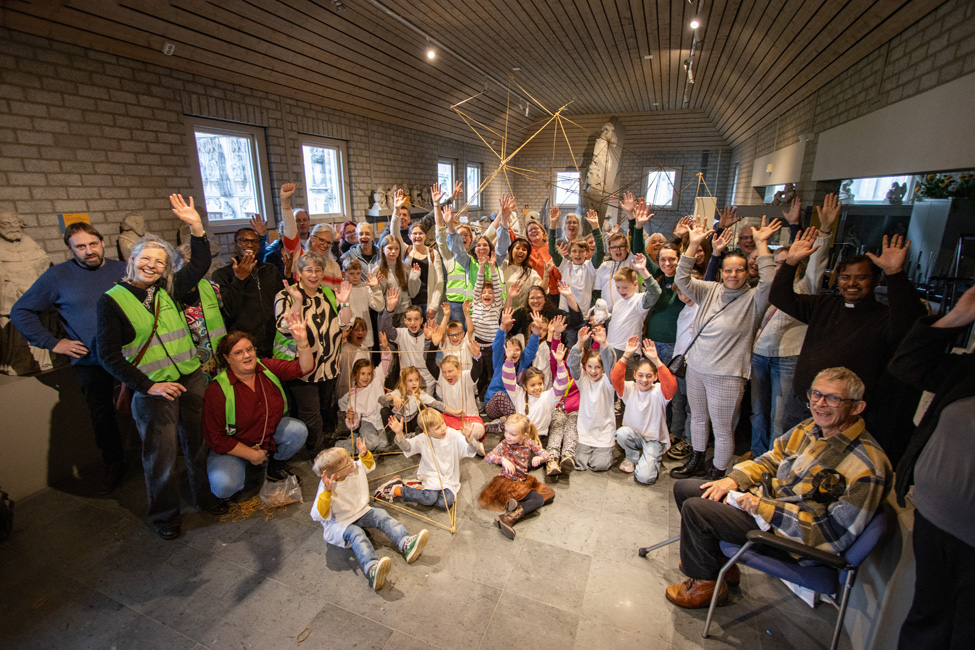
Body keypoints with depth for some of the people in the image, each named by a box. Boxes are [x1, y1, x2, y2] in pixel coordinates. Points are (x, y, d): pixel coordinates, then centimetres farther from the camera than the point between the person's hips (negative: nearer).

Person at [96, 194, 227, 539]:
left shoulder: (167, 290, 5)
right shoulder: (111, 300, -6)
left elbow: (200, 265, 3)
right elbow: (109, 355, -8)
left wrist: (196, 226, -10)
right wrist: (148, 385, -14)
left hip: (191, 379, 4)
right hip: (152, 389, -4)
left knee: (198, 442, 16)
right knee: (161, 455, 9)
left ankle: (206, 495, 37)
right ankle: (165, 515, 31)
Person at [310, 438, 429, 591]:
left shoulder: (356, 468, -11)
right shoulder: (328, 488, -26)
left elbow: (369, 465, 11)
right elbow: (318, 516, -31)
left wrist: (364, 454, -10)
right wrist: (326, 492, -44)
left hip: (359, 512, 6)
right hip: (338, 523, -6)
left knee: (381, 516, -18)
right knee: (355, 533, -34)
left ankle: (406, 544, -35)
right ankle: (372, 569, -58)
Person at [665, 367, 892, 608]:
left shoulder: (868, 466, -24)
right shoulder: (810, 428, -1)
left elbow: (836, 534, -25)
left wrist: (764, 507, -24)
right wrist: (734, 479, -4)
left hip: (791, 535, -8)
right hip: (763, 498, 8)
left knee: (694, 509, -22)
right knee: (684, 488, 6)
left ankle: (705, 583, 6)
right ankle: (720, 560, 24)